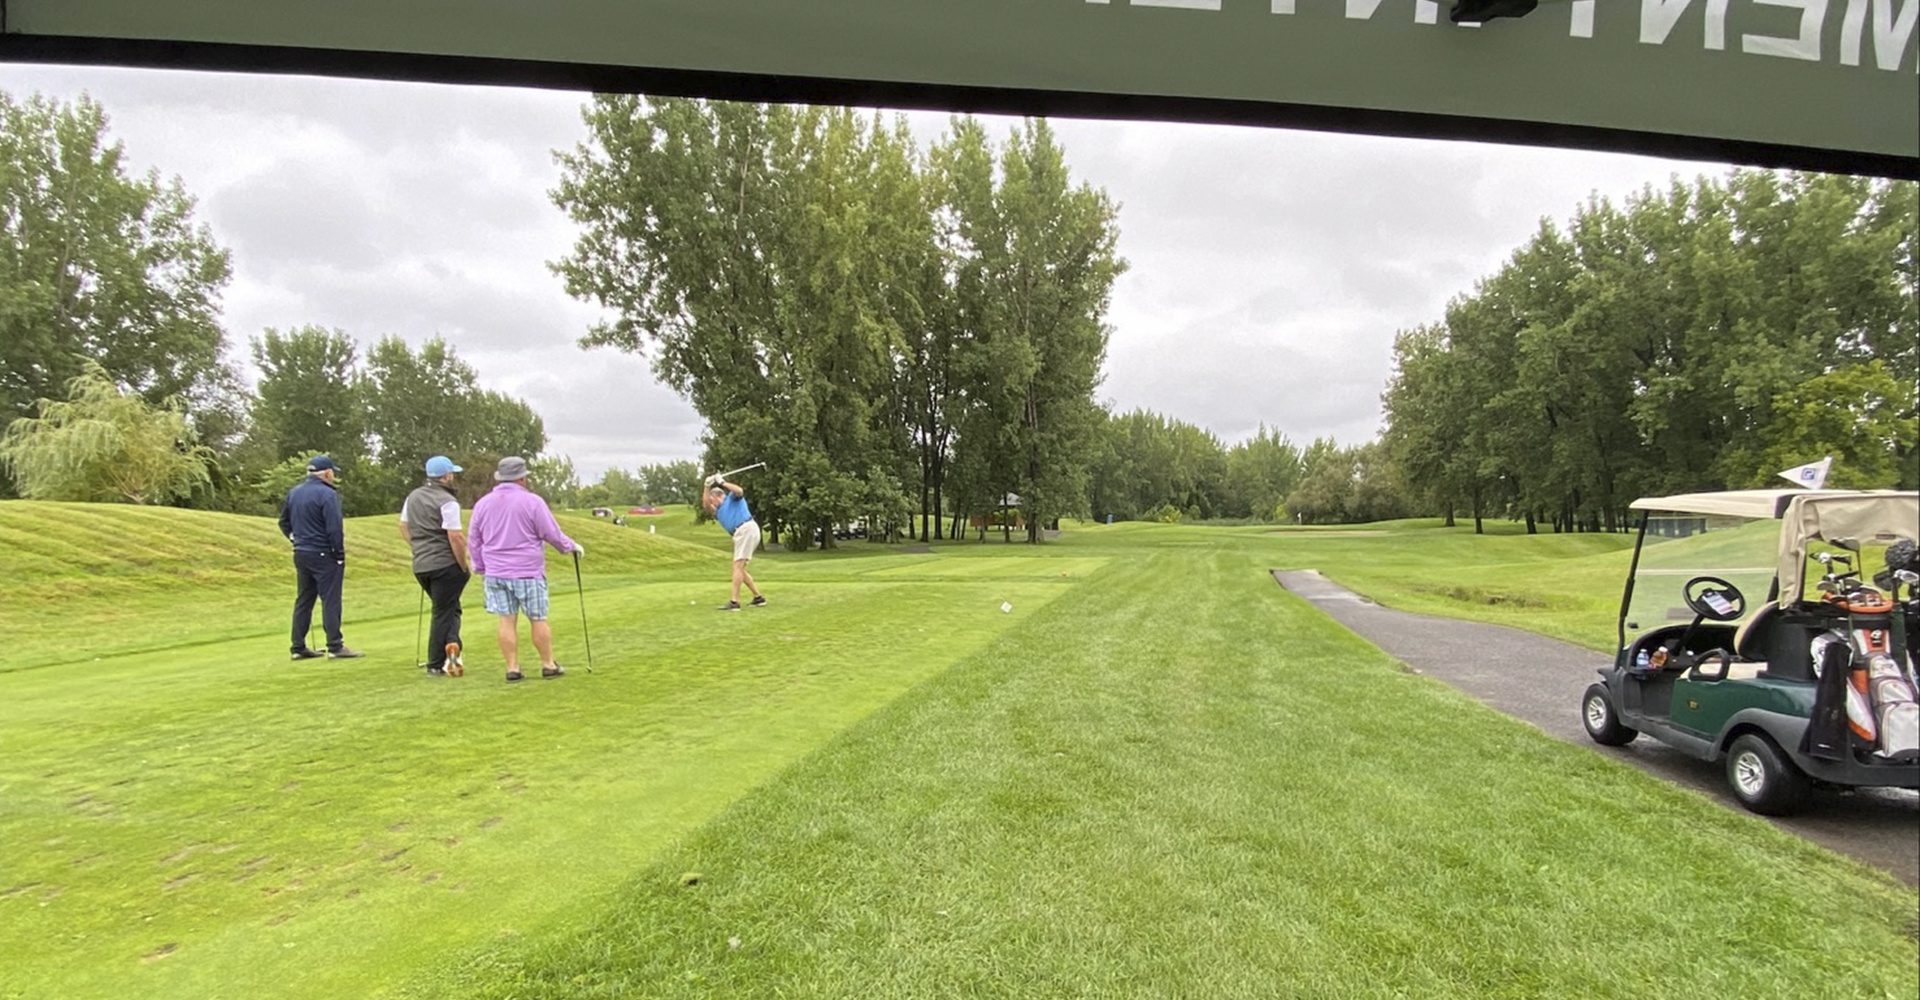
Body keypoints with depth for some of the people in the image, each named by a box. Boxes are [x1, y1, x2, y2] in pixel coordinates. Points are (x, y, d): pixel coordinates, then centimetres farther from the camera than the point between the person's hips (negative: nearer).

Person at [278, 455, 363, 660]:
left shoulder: (293, 493, 11)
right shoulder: (327, 494, -15)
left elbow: (284, 522, 19)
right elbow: (334, 529, -17)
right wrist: (340, 556, -10)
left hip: (300, 554, 8)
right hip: (323, 555, -8)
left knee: (303, 600, 13)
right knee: (330, 600, -5)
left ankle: (298, 647, 16)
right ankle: (335, 647, -5)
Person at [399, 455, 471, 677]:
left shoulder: (413, 497, 12)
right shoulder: (447, 502, -13)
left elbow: (404, 528, 20)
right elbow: (455, 538, -18)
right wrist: (465, 568, -10)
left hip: (420, 565, 7)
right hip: (445, 564, -7)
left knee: (449, 608, 18)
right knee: (443, 613, 1)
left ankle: (451, 644, 3)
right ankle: (435, 665, 0)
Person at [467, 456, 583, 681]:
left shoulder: (482, 503, 7)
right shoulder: (532, 502, -9)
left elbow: (473, 541, 13)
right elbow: (552, 534, -5)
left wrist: (481, 569, 22)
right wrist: (572, 546, 12)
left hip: (495, 573, 4)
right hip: (528, 572, -4)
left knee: (507, 621, 6)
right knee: (538, 619, 5)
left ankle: (512, 667, 8)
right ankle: (548, 665, 13)